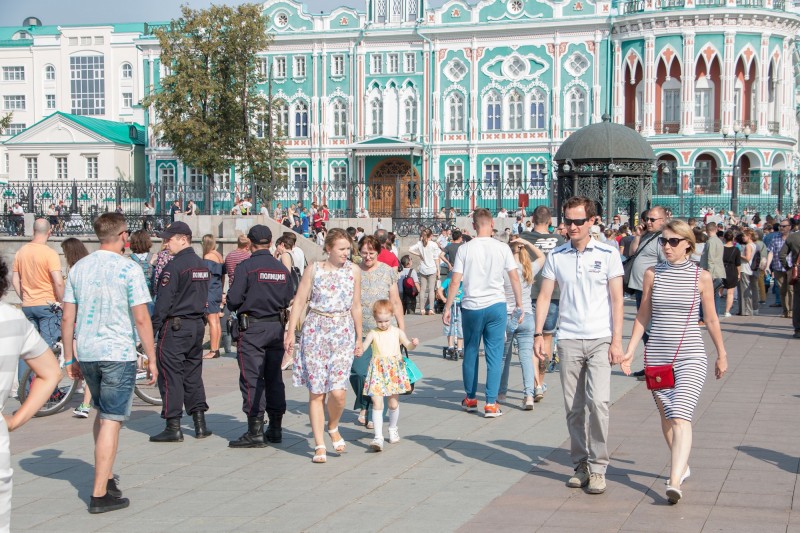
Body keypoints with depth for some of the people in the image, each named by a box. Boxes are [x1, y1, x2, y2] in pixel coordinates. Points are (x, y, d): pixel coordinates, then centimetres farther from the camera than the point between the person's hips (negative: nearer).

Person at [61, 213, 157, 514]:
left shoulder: (79, 268, 7)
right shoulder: (128, 269, -10)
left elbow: (68, 317, 7)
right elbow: (141, 319, -12)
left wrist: (69, 358, 14)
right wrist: (152, 358, -5)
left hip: (86, 353, 6)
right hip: (119, 353, -6)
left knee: (102, 413, 23)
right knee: (112, 420, -2)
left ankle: (107, 477, 29)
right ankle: (100, 494, -2)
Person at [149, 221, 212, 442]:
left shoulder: (174, 266, -15)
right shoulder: (202, 265, 12)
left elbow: (163, 301, -16)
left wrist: (154, 328, -12)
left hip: (175, 327, -8)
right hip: (197, 325, 8)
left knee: (170, 376, -2)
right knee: (193, 374, 14)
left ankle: (173, 427, 0)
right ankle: (200, 423, 13)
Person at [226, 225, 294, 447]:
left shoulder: (246, 267, -11)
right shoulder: (282, 268, 6)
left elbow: (233, 299, -13)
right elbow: (288, 300, 9)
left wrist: (237, 308, 8)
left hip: (252, 328, -5)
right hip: (276, 327, 6)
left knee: (251, 379, -4)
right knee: (274, 378, 11)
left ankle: (255, 431, -6)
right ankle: (275, 428, 16)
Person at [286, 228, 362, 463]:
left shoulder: (353, 271, 6)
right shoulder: (314, 270, 1)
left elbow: (356, 306, 12)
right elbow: (299, 301, 3)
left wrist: (359, 337, 14)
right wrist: (290, 332, -2)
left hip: (343, 332, 1)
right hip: (315, 331, 0)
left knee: (337, 389, -12)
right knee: (316, 391, -1)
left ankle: (333, 427, 18)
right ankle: (319, 445, 7)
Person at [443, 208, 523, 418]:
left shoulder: (465, 249, -3)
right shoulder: (502, 248, -2)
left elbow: (455, 282, -5)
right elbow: (515, 278, 1)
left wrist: (447, 308, 3)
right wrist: (519, 304, 12)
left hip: (471, 307, 0)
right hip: (496, 306, 0)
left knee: (470, 353, 15)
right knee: (494, 355, 3)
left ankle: (471, 398, 25)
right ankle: (491, 404, 0)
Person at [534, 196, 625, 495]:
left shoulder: (608, 254, 1)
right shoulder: (556, 256, 8)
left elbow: (617, 299, 1)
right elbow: (544, 296, 10)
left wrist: (616, 341, -5)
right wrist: (538, 334, 0)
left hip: (600, 339, -2)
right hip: (569, 339, 3)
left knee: (597, 400, -14)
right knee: (573, 407, 4)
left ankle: (598, 468, -4)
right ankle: (580, 465, 16)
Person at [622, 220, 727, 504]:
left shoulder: (701, 277, -1)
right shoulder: (652, 274, 4)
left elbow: (711, 319, 7)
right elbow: (643, 316, 10)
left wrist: (722, 354, 13)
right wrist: (630, 351, 5)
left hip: (691, 357, -3)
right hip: (657, 356, 3)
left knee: (680, 417, -17)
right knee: (666, 416, 14)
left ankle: (675, 481, -25)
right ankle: (682, 465, 34)